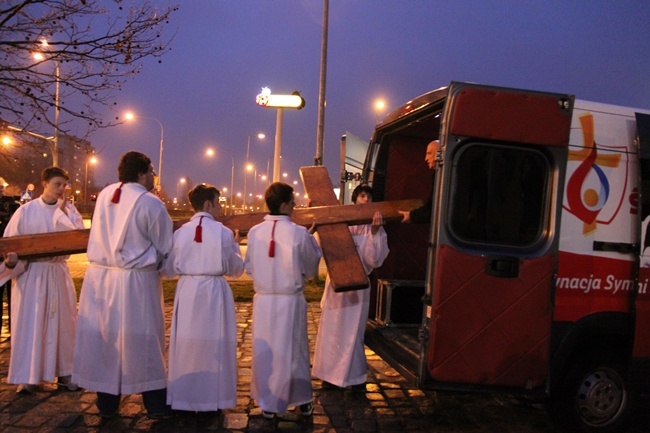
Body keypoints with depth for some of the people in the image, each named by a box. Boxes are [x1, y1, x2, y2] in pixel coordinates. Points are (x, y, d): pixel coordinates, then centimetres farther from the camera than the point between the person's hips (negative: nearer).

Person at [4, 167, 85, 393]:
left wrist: (61, 212, -8)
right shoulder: (26, 211, -2)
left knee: (62, 322, 7)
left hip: (58, 272, 2)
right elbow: (9, 241, 0)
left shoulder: (69, 210, 3)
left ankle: (63, 372, 18)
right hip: (31, 272, -2)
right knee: (29, 323, 2)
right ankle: (27, 377, 12)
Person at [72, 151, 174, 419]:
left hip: (99, 275, 5)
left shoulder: (104, 195, 3)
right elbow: (164, 248, -5)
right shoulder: (151, 203, -12)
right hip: (135, 280, -5)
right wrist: (154, 264, 14)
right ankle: (155, 404, 16)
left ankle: (107, 403, 25)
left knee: (104, 336, 13)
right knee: (141, 339, 5)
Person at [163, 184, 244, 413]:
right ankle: (211, 398, 17)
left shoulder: (180, 232, -2)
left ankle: (183, 398, 22)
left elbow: (169, 269, 5)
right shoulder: (223, 232, -8)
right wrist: (235, 245, 16)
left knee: (186, 344, 13)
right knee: (213, 344, 9)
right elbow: (236, 269, 1)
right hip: (214, 292, -2)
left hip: (187, 291, 3)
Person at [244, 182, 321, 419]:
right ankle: (302, 401, 27)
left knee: (264, 352, 14)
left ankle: (267, 403, 22)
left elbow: (249, 267, 4)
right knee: (293, 351, 13)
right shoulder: (299, 233, -14)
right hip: (291, 301, -2)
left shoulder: (254, 232, -6)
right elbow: (311, 269, 0)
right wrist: (310, 237, 14)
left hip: (263, 300, 2)